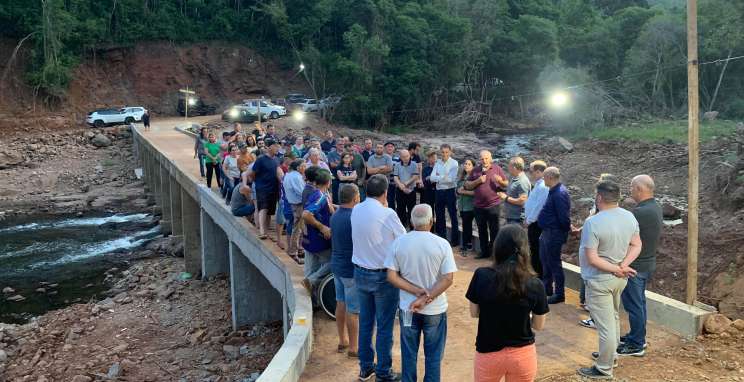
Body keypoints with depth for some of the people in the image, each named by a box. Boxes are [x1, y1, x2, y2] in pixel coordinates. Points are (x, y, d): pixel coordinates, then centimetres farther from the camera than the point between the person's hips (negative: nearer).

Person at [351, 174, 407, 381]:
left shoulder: (356, 210, -3)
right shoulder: (387, 214, -20)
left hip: (360, 273, 6)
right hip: (384, 276, -6)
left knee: (365, 322, 18)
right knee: (384, 326, 7)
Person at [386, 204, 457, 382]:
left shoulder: (398, 243, -8)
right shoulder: (442, 244, -13)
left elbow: (391, 277, -9)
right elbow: (448, 279, -17)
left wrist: (419, 292, -11)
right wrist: (426, 298, -16)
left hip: (407, 308, 2)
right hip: (435, 309, -2)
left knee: (409, 354, 18)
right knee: (433, 355, 15)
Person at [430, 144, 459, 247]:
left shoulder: (454, 163, -7)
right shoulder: (438, 163, 8)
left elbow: (451, 179, -17)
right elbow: (432, 178, -2)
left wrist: (438, 177, -9)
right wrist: (444, 177, -16)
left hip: (450, 191, -5)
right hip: (439, 191, 6)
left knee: (453, 216, 1)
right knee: (439, 215, 13)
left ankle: (455, 239, 8)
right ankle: (441, 238, 25)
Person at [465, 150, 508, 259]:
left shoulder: (497, 169, 1)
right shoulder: (475, 171, 7)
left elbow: (506, 184, 3)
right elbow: (467, 186, 5)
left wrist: (500, 181, -18)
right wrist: (478, 181, -11)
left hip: (493, 205, -3)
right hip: (478, 206, 3)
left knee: (494, 230, 3)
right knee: (482, 230, 13)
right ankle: (484, 251, 24)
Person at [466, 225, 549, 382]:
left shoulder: (482, 276, -16)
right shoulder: (535, 284, -15)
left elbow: (474, 313, -2)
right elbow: (539, 325, -2)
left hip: (488, 353, 0)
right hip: (523, 354, 1)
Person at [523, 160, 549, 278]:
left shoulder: (543, 187, -20)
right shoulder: (537, 185, 11)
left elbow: (538, 206, -23)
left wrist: (529, 220, -14)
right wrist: (527, 218, 11)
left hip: (536, 224, -10)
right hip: (532, 223, 10)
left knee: (537, 252, -1)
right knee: (534, 251, 18)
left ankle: (540, 276, 8)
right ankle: (536, 274, 28)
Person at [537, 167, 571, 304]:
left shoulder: (559, 194, -23)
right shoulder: (554, 191, 9)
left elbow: (564, 217, -24)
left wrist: (566, 230, -13)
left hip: (554, 233, -10)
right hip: (547, 231, 10)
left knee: (554, 263, -1)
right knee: (545, 260, 20)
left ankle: (559, 294, 9)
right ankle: (547, 288, 34)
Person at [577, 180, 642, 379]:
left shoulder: (593, 223, -24)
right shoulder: (629, 217, -2)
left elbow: (592, 259, -24)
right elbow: (636, 246, 2)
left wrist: (617, 270, -15)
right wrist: (623, 266, -10)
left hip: (600, 281, -8)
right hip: (620, 279, 8)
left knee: (605, 326, 2)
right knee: (613, 318, 24)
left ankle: (604, 369, 14)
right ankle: (610, 355, 41)